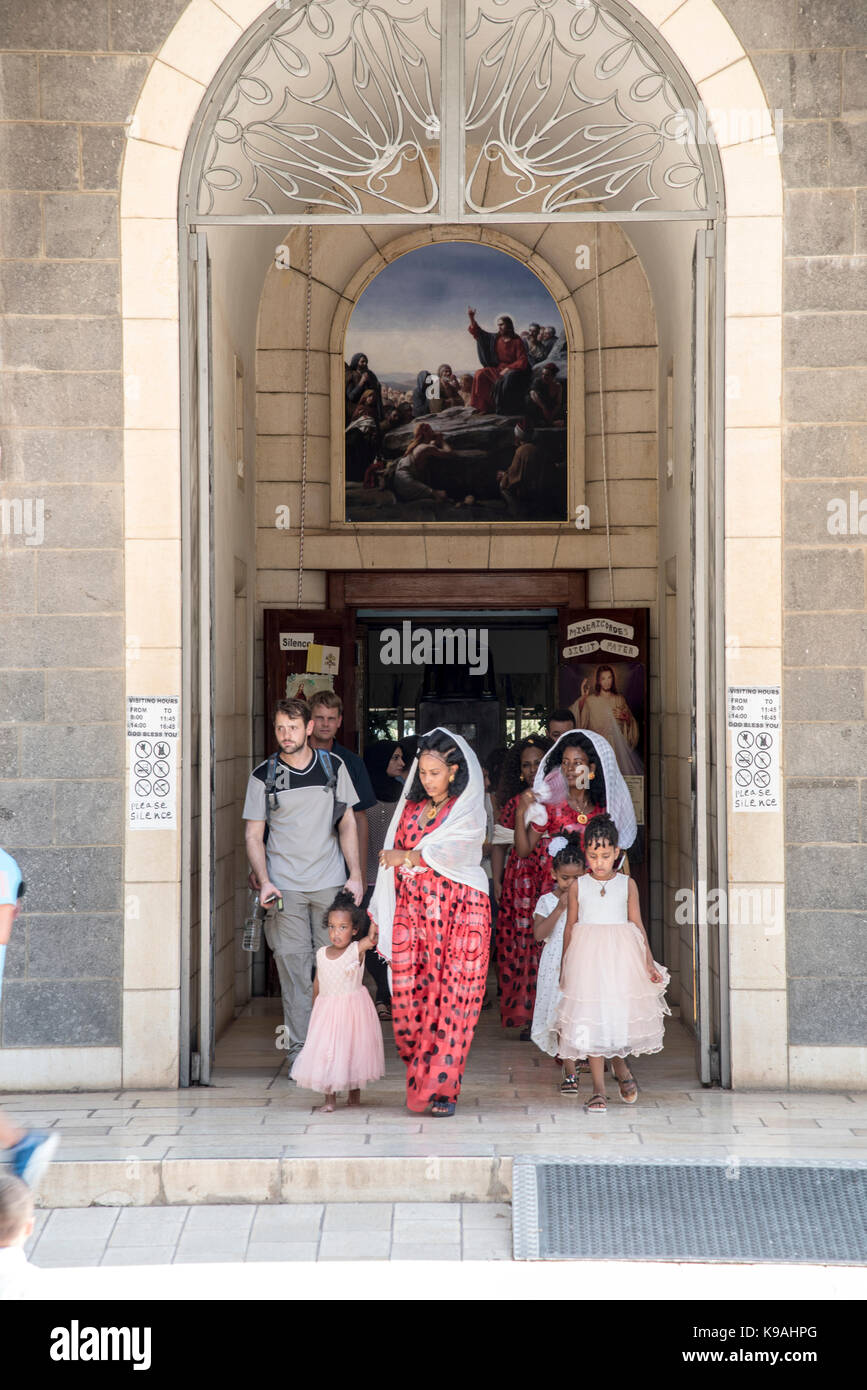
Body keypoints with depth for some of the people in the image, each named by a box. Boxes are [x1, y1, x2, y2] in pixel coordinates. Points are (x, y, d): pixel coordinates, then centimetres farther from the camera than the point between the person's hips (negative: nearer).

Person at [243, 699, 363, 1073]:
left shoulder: (334, 766, 6)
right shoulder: (263, 775, 2)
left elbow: (347, 823, 10)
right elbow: (254, 835, 5)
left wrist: (355, 875, 3)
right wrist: (264, 880, -8)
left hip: (331, 884, 1)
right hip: (285, 886, -1)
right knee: (294, 969, -2)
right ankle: (300, 1050, 4)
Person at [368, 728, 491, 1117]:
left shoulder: (469, 811, 0)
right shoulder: (411, 807, 15)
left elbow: (448, 851, -19)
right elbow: (391, 865, 17)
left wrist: (405, 857, -12)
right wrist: (379, 915, 13)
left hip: (456, 913, -4)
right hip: (412, 912, 4)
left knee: (451, 998, -6)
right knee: (408, 995, -3)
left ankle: (442, 1088, -1)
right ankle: (420, 1077, 12)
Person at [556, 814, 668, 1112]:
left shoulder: (627, 884, 5)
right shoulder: (578, 886, 4)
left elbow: (637, 924, 8)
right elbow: (570, 927, 8)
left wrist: (648, 962, 4)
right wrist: (565, 967, 8)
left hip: (621, 956, 1)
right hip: (587, 956, 0)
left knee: (622, 1016, 0)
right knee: (591, 1020, -2)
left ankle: (621, 1067, 31)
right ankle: (598, 1089, 4)